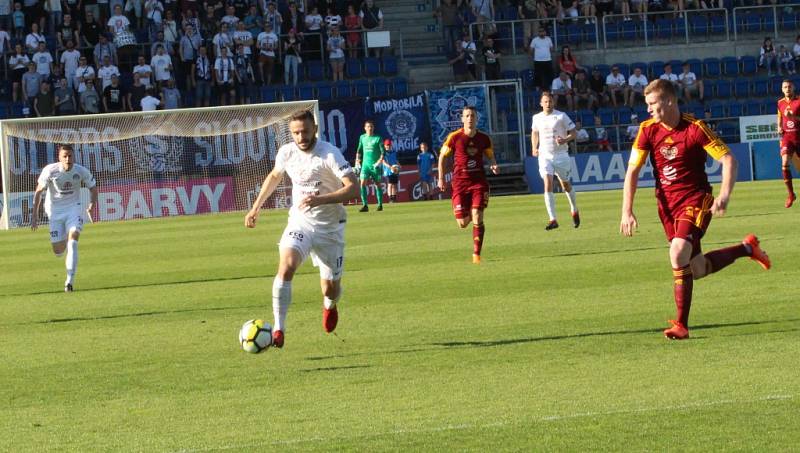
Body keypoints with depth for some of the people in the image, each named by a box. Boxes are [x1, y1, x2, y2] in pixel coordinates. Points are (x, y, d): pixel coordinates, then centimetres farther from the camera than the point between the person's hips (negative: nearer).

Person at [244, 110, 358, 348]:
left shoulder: (329, 154, -19)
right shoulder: (286, 153, -4)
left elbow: (353, 188, -27)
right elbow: (274, 176, 19)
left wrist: (319, 199, -37)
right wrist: (256, 207, 18)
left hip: (329, 227, -2)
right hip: (300, 221, 2)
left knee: (330, 289, 7)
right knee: (286, 266, -27)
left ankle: (330, 306, 47)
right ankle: (278, 329, -25)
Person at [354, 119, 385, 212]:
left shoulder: (378, 138, -3)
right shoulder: (362, 137, 8)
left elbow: (382, 151, -4)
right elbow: (359, 150, 19)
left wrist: (380, 160, -18)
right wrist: (358, 159, 9)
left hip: (375, 165, -2)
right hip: (365, 164, 2)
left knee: (377, 184, 7)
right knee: (362, 183, -12)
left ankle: (380, 204, 18)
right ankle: (365, 205, -12)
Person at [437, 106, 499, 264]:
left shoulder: (484, 138, 1)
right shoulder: (454, 137, -5)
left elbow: (490, 156, 15)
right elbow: (442, 157, 6)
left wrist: (494, 166, -8)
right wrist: (441, 178, 3)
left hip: (479, 181, 1)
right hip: (460, 182, -1)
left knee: (477, 219, -12)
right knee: (463, 223, -1)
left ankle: (476, 254, -4)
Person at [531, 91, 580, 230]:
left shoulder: (561, 116, -5)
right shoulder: (537, 118, 6)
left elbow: (573, 133, -2)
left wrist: (565, 140, -22)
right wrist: (534, 148, 9)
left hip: (561, 154, -2)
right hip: (545, 155, 2)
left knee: (565, 185, 12)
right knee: (548, 185, -14)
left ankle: (574, 211, 40)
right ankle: (553, 220, -18)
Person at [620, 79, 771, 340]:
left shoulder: (695, 128, -14)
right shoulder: (648, 130, -3)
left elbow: (729, 160, -14)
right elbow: (632, 171, -3)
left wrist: (724, 195, -28)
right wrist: (627, 211, -12)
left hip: (696, 199, -5)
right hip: (667, 204, 5)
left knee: (678, 253, -27)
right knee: (696, 269, 7)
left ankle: (681, 325, -19)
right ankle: (746, 248, 34)